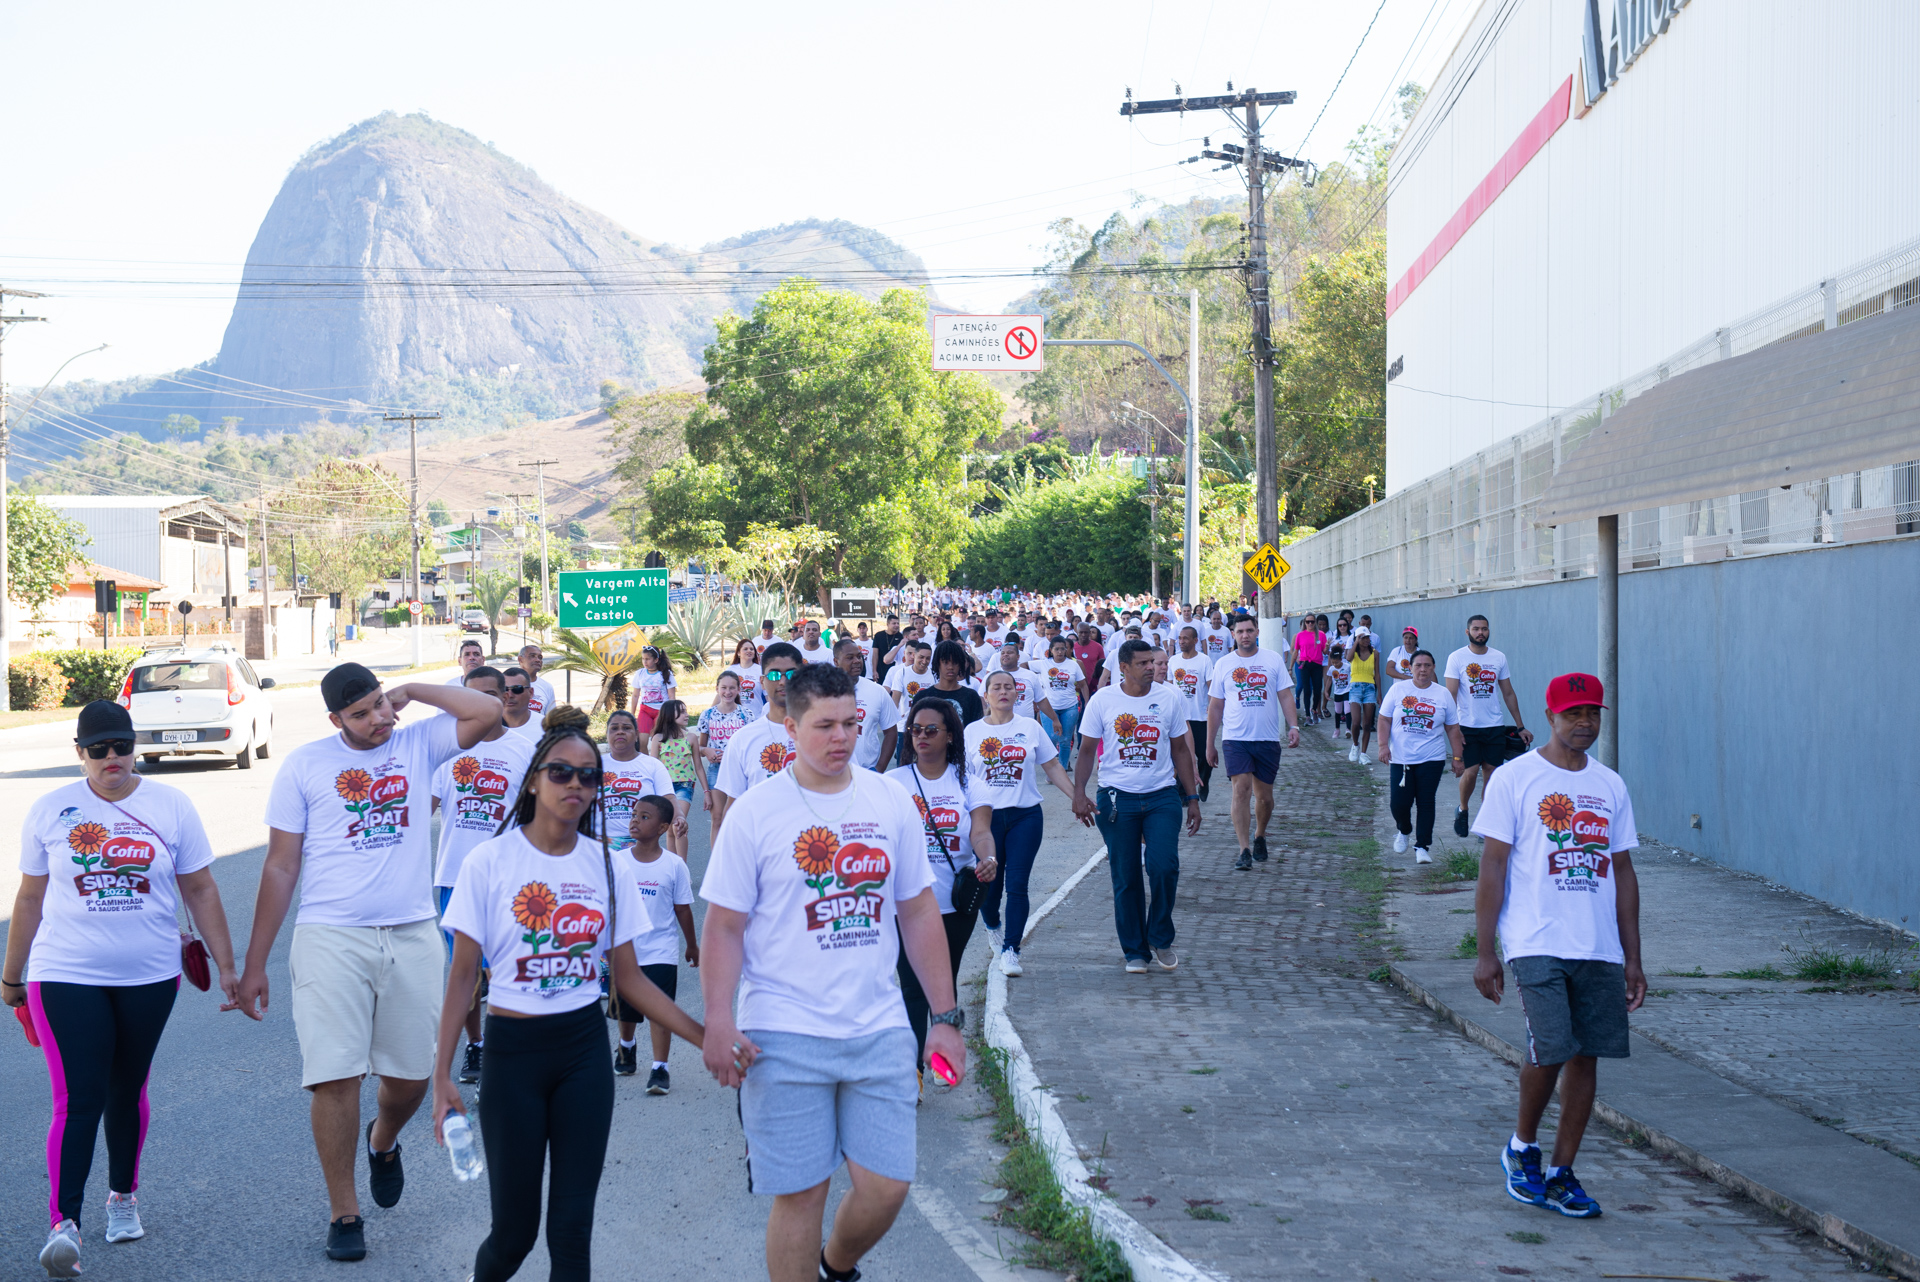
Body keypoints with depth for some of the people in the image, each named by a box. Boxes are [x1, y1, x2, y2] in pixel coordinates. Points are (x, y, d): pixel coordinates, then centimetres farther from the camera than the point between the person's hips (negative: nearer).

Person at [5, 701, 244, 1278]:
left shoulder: (171, 807, 1)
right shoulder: (49, 811, 1)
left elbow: (200, 890, 6)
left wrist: (226, 966, 4)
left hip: (149, 977, 2)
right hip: (66, 976, -1)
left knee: (127, 1092, 13)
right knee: (78, 1101, -10)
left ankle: (123, 1196, 33)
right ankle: (63, 1224, -11)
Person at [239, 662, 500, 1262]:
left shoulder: (419, 743, 7)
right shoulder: (306, 764, 2)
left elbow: (488, 711, -7)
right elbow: (280, 867, 3)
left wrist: (412, 690, 0)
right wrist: (254, 965, 2)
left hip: (412, 936, 2)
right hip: (331, 938, -2)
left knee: (412, 1075, 10)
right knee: (335, 1076, -7)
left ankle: (383, 1141, 43)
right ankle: (344, 1213, 8)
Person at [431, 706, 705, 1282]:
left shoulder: (610, 867, 2)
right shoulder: (490, 861, -7)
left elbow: (628, 979, 5)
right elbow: (463, 974, -4)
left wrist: (706, 1037, -3)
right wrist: (443, 1074, -9)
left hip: (585, 1050, 2)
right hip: (512, 1048, -2)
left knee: (572, 1227, 1)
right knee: (515, 1230, 5)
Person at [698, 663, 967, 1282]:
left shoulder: (891, 801, 6)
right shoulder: (754, 813, -4)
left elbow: (918, 913, 10)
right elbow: (724, 927, -3)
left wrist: (945, 1018, 8)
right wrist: (718, 1021, -15)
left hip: (880, 1029, 3)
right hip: (785, 1036, -3)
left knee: (887, 1185, 4)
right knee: (800, 1192, 1)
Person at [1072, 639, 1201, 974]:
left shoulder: (1169, 699, 4)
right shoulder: (1102, 700, -1)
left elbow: (1180, 750, 11)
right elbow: (1087, 750, 3)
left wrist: (1192, 798, 9)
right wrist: (1078, 792, -9)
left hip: (1163, 796, 1)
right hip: (1117, 798, -1)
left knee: (1164, 865, -14)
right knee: (1125, 877, 3)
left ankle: (1161, 939, 8)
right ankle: (1135, 952, 17)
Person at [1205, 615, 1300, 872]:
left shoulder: (1273, 660, 5)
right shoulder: (1223, 664, 7)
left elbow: (1285, 696, 4)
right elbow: (1215, 706, 11)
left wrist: (1293, 726, -11)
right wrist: (1210, 744, 10)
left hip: (1268, 739, 1)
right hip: (1235, 738, -1)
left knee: (1264, 796, 8)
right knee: (1241, 790, -13)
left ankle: (1260, 837, 34)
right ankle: (1244, 851, -12)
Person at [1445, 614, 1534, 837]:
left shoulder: (1499, 658, 8)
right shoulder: (1457, 658, -3)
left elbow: (1508, 694, 13)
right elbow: (1451, 695, -6)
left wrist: (1520, 726, 11)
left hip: (1495, 727, 3)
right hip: (1468, 727, -3)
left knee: (1491, 774, 1)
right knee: (1470, 772, -9)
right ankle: (1462, 811, 18)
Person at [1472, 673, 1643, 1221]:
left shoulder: (1611, 786, 13)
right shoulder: (1514, 779, -1)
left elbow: (1623, 873, 16)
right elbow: (1492, 868, -3)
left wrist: (1632, 958, 13)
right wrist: (1485, 952, -7)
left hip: (1600, 949, 5)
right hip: (1536, 944, -5)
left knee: (1586, 1056, 3)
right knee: (1550, 1048, -15)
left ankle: (1561, 1173, 15)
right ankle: (1521, 1146, 11)